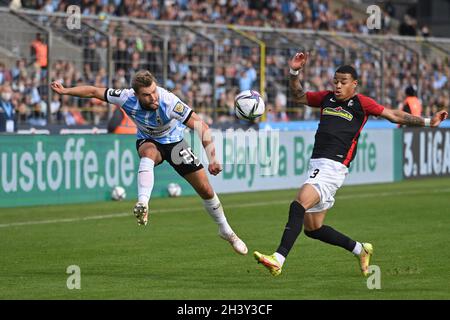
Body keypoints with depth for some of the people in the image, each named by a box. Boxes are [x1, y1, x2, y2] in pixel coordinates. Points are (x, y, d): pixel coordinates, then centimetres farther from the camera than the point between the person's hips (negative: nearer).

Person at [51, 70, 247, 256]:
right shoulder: (127, 98, -29)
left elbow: (202, 128, -37)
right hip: (149, 141, 1)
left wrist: (212, 158, -45)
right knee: (148, 152, -39)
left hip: (175, 142, -1)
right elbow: (93, 92, -14)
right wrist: (65, 91, -16)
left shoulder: (169, 103, -37)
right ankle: (143, 203, -54)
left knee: (205, 189, -1)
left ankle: (225, 231, 22)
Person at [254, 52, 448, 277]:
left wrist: (427, 122, 6)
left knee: (299, 204, -27)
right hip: (316, 164, 7)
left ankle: (278, 260, -34)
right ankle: (360, 250, 29)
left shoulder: (361, 103, 3)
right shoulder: (326, 98, 18)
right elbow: (298, 97, 30)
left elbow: (395, 116, 9)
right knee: (312, 229, 11)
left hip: (333, 167, -7)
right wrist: (294, 72, 16)